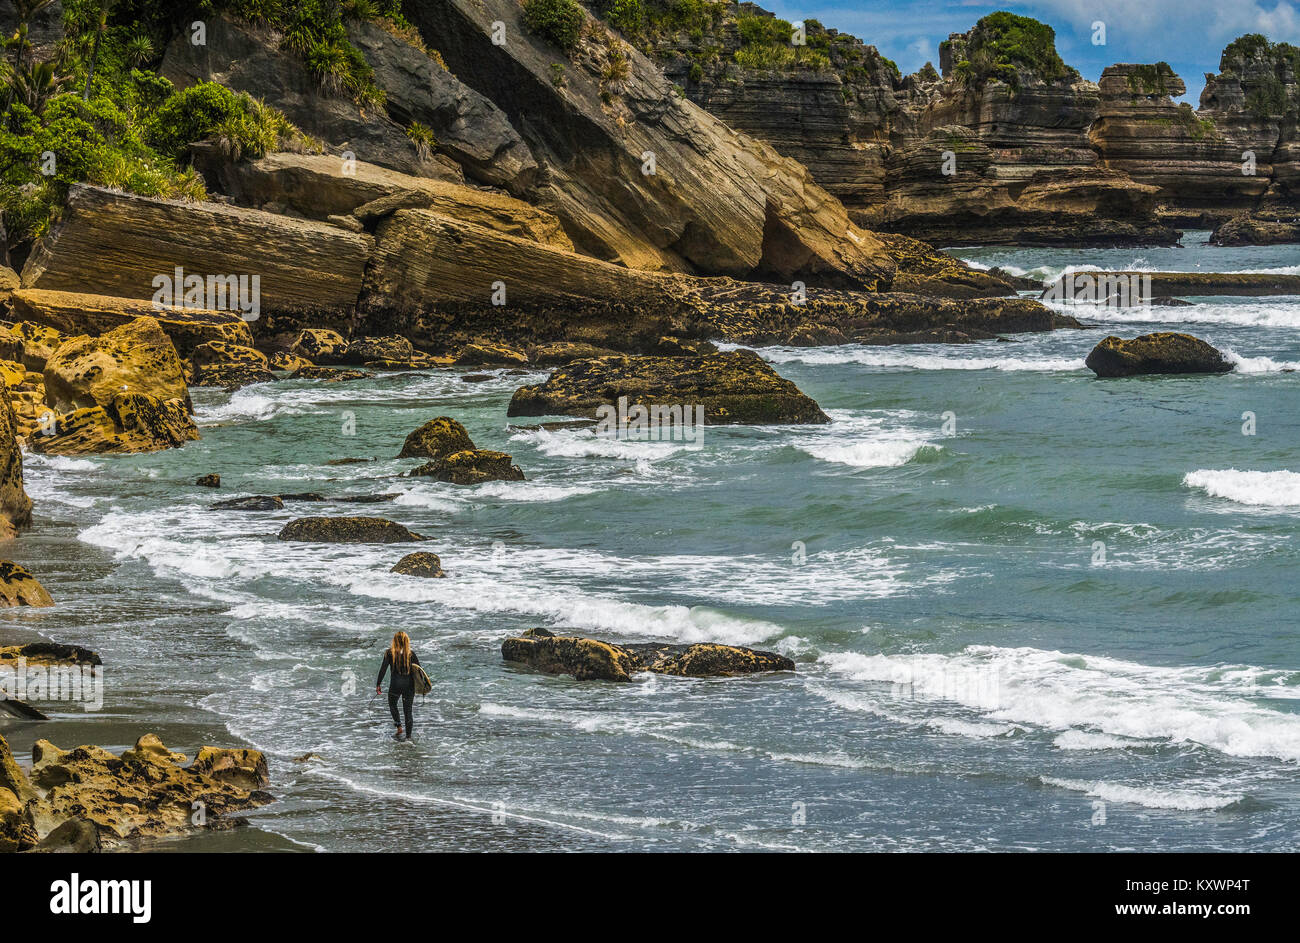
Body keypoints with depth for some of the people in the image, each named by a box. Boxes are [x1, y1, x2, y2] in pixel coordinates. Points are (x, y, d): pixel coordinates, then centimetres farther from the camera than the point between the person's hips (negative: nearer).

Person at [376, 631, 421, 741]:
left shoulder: (390, 653, -5)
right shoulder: (410, 654, 0)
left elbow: (383, 669, -8)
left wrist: (378, 684, -4)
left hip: (396, 684, -2)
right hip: (409, 684, 2)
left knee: (392, 705, 23)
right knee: (407, 710, 10)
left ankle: (400, 728, 6)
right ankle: (408, 735, 11)